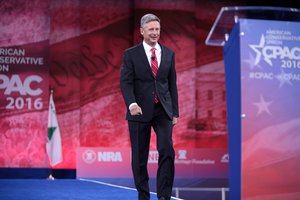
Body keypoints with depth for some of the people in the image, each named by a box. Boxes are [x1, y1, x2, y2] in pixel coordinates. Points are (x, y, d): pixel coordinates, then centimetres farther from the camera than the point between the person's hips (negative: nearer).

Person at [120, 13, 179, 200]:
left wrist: (175, 112, 8)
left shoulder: (169, 53, 8)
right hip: (140, 111, -2)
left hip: (163, 111, 2)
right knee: (140, 156, 4)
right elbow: (126, 82, -9)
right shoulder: (131, 54, -1)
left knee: (167, 151, -12)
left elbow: (172, 84, 11)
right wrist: (132, 104, -27)